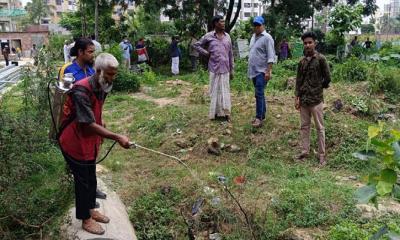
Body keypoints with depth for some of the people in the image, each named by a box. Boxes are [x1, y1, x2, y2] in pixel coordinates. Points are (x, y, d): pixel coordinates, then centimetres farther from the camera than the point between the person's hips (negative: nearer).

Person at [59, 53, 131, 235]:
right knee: (84, 181, 5)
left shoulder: (102, 87, -1)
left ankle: (90, 210, 40)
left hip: (89, 141, 8)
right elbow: (89, 125, -31)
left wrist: (100, 122, 3)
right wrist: (117, 137, -32)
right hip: (75, 142, -8)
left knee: (91, 178, 20)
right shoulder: (81, 91, -30)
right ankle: (86, 220, 24)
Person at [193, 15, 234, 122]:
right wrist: (206, 53, -4)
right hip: (214, 68, -2)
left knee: (225, 90, 6)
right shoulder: (209, 36, -2)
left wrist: (232, 69, 9)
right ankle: (215, 112, 17)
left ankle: (226, 112, 14)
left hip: (225, 69, 2)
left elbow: (231, 54, 10)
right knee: (215, 90, 6)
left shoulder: (227, 36, 7)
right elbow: (196, 45, 7)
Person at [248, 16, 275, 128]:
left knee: (259, 94, -12)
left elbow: (271, 56, -16)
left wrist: (268, 71, -22)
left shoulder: (267, 37, -11)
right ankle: (262, 114, 23)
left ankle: (259, 118, -9)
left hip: (262, 71, -8)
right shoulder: (253, 37, 15)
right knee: (260, 94, 14)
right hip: (254, 71, 8)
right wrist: (250, 69, 19)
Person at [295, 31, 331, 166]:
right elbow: (298, 80, 9)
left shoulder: (320, 59, -7)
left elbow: (327, 78, -5)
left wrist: (318, 88, 5)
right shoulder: (302, 61, 7)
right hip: (303, 99, 5)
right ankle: (305, 152, 22)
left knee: (319, 128, 3)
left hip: (316, 99, -5)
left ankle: (322, 155, 12)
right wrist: (297, 97, 3)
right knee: (304, 126, 11)